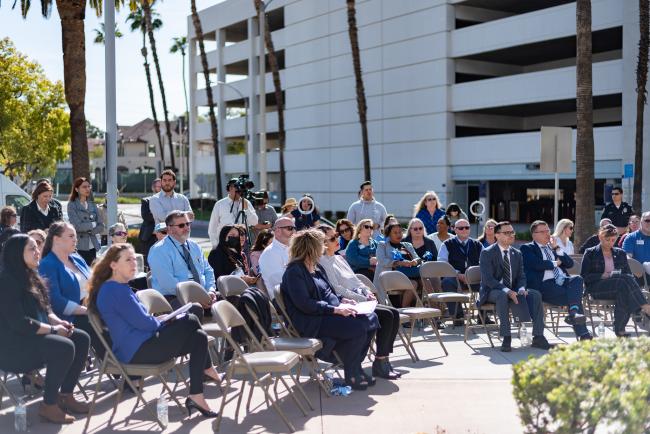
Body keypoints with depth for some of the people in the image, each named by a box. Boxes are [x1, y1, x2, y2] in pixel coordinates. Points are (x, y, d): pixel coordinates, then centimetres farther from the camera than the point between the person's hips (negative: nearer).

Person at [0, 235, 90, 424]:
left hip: (36, 333, 10)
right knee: (64, 347, -28)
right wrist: (52, 328, -18)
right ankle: (48, 406, -15)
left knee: (82, 339, -3)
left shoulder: (30, 276, 11)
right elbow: (18, 322, -24)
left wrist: (58, 321, -3)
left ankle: (65, 396, 4)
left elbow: (44, 309, 17)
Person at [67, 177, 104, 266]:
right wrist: (93, 224, 0)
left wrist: (89, 230, -7)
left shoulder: (92, 205, 12)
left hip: (92, 246, 5)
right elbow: (77, 226, -12)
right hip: (79, 246, -4)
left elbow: (101, 226, 8)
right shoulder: (72, 205, -2)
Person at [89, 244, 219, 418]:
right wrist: (163, 323, 1)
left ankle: (196, 397, 3)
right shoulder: (115, 290, -17)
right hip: (137, 351, -11)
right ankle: (208, 370, 5)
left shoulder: (115, 287, 18)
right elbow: (143, 323, -19)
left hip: (138, 347, 11)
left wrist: (159, 321, 7)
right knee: (190, 321, -9)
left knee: (198, 337, 5)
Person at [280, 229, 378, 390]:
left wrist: (342, 300, 6)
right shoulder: (294, 271, -11)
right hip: (311, 322, -10)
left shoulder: (317, 268, 18)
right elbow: (304, 304, -20)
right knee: (358, 328, -26)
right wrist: (335, 309, -23)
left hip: (331, 315, 10)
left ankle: (354, 366, 5)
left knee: (371, 319, -5)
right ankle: (351, 374, -8)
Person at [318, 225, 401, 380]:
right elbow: (337, 290, -16)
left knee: (394, 313, -8)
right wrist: (363, 299, -16)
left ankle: (384, 359, -7)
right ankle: (379, 364, -15)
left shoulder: (339, 258, 20)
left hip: (359, 300, 9)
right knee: (387, 315, -21)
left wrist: (367, 292, 1)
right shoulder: (322, 262, -9)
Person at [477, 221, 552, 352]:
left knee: (536, 294, -20)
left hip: (512, 290, 5)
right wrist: (507, 291, -29)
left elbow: (521, 276, 10)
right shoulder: (487, 253, -8)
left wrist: (521, 289, -15)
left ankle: (538, 337, -19)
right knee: (502, 295, -39)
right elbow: (488, 279, -17)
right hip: (492, 291, -5)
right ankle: (506, 338, -36)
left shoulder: (517, 253, 11)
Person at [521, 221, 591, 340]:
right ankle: (582, 333, -26)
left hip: (563, 281, 6)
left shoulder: (554, 247, 27)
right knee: (574, 296, -28)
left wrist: (557, 248, 8)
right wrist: (555, 263, 3)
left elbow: (570, 264, 17)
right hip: (544, 285, -6)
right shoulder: (527, 248, 8)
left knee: (577, 279, -28)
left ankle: (574, 313, -41)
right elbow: (537, 264, -11)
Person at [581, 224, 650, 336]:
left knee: (624, 291, -37)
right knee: (624, 280, -33)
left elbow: (628, 273, 18)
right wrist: (603, 276, -11)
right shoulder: (590, 253, 10)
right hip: (596, 287, -3)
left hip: (619, 286, 3)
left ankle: (620, 328, -32)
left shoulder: (620, 253, 21)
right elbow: (584, 276, 2)